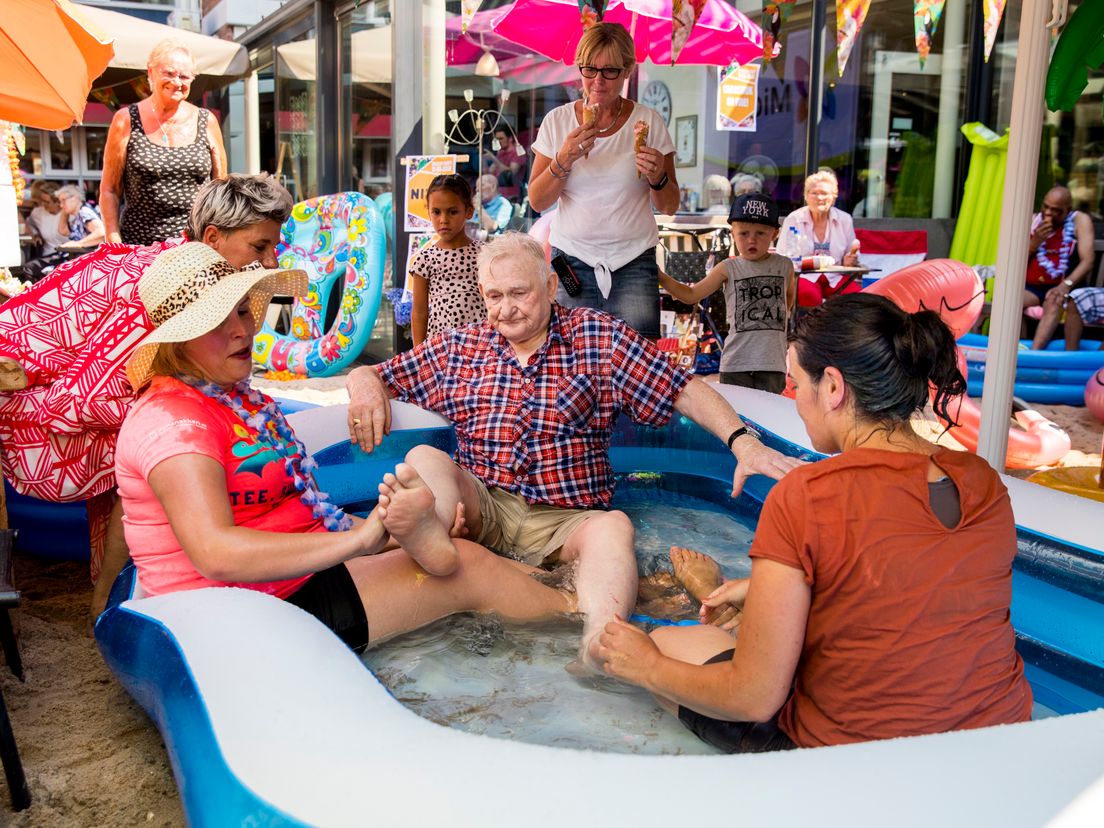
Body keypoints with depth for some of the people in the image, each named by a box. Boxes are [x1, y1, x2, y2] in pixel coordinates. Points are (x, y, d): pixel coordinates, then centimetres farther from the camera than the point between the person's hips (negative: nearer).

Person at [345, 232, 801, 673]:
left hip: (566, 520, -2)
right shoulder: (458, 348, 14)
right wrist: (365, 386, -9)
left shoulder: (597, 336, 7)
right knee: (424, 460, -25)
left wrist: (741, 440, -16)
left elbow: (682, 389, 0)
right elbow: (371, 374, 17)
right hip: (481, 509, 2)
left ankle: (596, 651, -53)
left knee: (613, 527, -34)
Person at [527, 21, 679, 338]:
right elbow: (537, 202, 3)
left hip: (633, 262, 0)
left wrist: (657, 177, -15)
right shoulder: (557, 121, 4)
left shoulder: (648, 122, 2)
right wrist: (564, 159, -13)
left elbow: (670, 207, 6)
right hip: (572, 258, 1)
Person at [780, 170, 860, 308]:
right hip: (804, 275, -3)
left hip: (836, 277, 3)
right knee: (809, 295, -37)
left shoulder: (845, 220, 10)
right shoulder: (793, 220, 2)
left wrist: (850, 261, -8)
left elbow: (851, 257, 17)